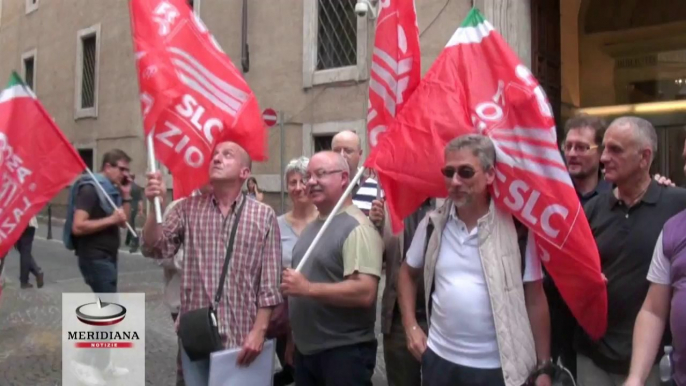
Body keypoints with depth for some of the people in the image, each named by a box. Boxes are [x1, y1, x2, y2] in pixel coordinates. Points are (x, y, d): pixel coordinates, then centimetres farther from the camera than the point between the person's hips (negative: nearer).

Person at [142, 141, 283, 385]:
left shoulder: (264, 216, -2)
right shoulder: (188, 209, 4)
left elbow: (269, 282, -3)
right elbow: (155, 249, -6)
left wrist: (259, 330, -8)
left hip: (241, 336, -1)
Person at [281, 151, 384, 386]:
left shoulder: (356, 228, -17)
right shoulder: (312, 226, 12)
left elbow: (365, 292, -26)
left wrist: (308, 288, -25)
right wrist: (293, 337, 16)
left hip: (344, 353, -8)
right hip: (305, 350, 8)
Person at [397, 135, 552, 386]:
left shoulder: (517, 228, -9)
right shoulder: (432, 224, -2)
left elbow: (535, 299, -4)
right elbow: (408, 273, 14)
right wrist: (411, 327, 5)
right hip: (439, 359, 3)